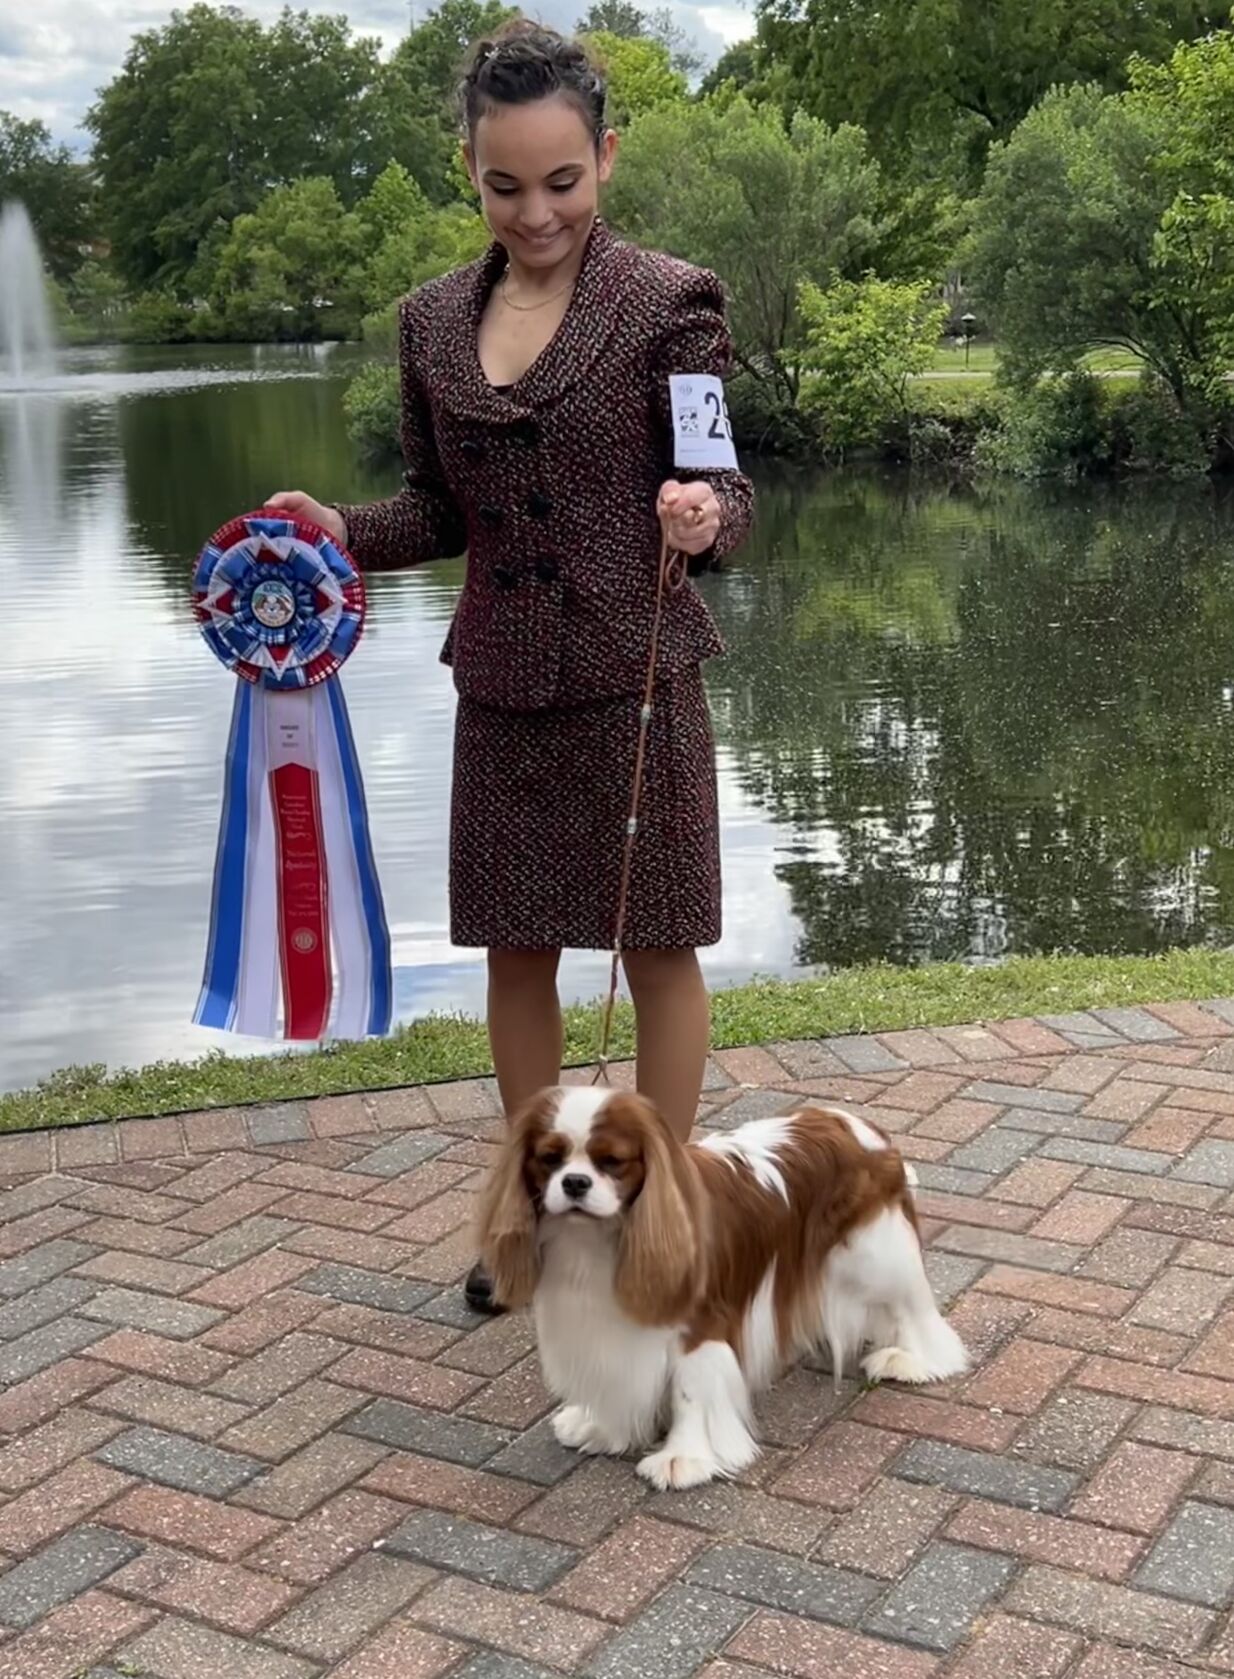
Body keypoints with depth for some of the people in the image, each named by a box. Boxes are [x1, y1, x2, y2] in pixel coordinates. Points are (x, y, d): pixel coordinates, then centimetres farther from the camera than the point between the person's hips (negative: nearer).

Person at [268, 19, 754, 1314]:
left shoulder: (669, 301, -8)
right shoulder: (433, 319, 5)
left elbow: (724, 491, -7)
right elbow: (443, 507, 12)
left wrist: (701, 518, -30)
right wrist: (340, 533, -6)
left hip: (636, 680, -4)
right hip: (501, 686, 5)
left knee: (657, 948, 6)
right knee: (514, 951, 13)